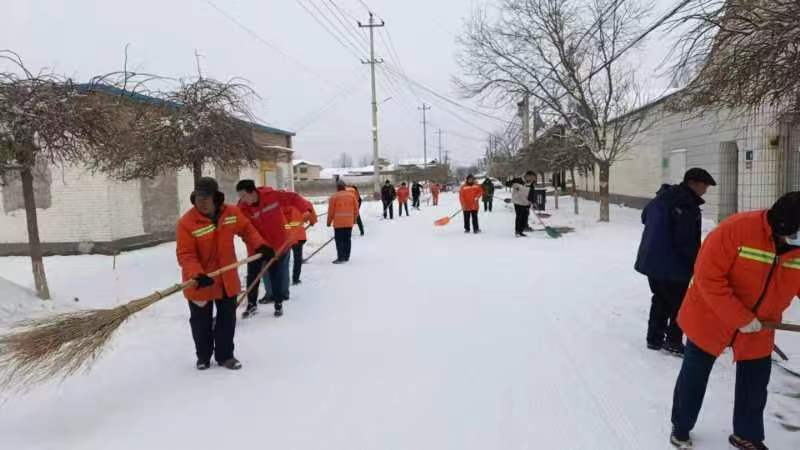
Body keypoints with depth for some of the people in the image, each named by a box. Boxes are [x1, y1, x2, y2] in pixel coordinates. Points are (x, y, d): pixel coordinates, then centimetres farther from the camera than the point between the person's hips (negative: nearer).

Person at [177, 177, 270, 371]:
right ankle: (203, 356, 35)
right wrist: (197, 275, -37)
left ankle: (225, 355, 31)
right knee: (201, 322, 14)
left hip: (227, 279, 3)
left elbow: (247, 229, 10)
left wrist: (260, 246, -4)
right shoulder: (186, 222, -21)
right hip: (199, 283, -3)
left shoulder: (232, 213, -8)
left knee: (227, 319, 14)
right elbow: (185, 255, -22)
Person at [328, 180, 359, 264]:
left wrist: (329, 221, 8)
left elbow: (331, 211, -4)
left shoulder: (334, 197, -7)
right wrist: (354, 219, 22)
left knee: (339, 240, 0)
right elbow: (356, 209, 8)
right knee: (347, 239, 12)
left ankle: (341, 258, -4)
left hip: (338, 223, -4)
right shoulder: (351, 195, 5)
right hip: (349, 222, 4)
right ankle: (346, 257, 18)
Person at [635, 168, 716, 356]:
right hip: (673, 265, -9)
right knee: (680, 305, 6)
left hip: (651, 260, 9)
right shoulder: (688, 207, -21)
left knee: (660, 300, 19)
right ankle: (673, 342, 12)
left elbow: (644, 217, 23)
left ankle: (655, 338, 25)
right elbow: (687, 242, -22)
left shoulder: (662, 197, 7)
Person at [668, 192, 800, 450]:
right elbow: (708, 278, -27)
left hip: (759, 330, 5)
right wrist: (741, 318, -25)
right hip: (710, 318, -4)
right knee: (694, 377, 11)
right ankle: (681, 428, 32)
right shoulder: (737, 228, -27)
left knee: (755, 384, 14)